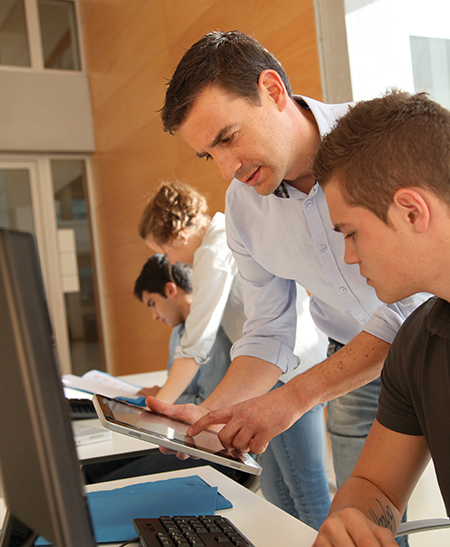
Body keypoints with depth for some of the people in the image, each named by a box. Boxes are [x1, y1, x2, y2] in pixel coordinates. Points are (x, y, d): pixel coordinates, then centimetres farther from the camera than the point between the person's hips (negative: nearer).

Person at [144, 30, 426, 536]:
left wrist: (294, 397, -30)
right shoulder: (242, 204, -7)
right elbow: (268, 335, 1)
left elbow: (412, 306, -28)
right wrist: (208, 413, -14)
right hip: (353, 364, 4)